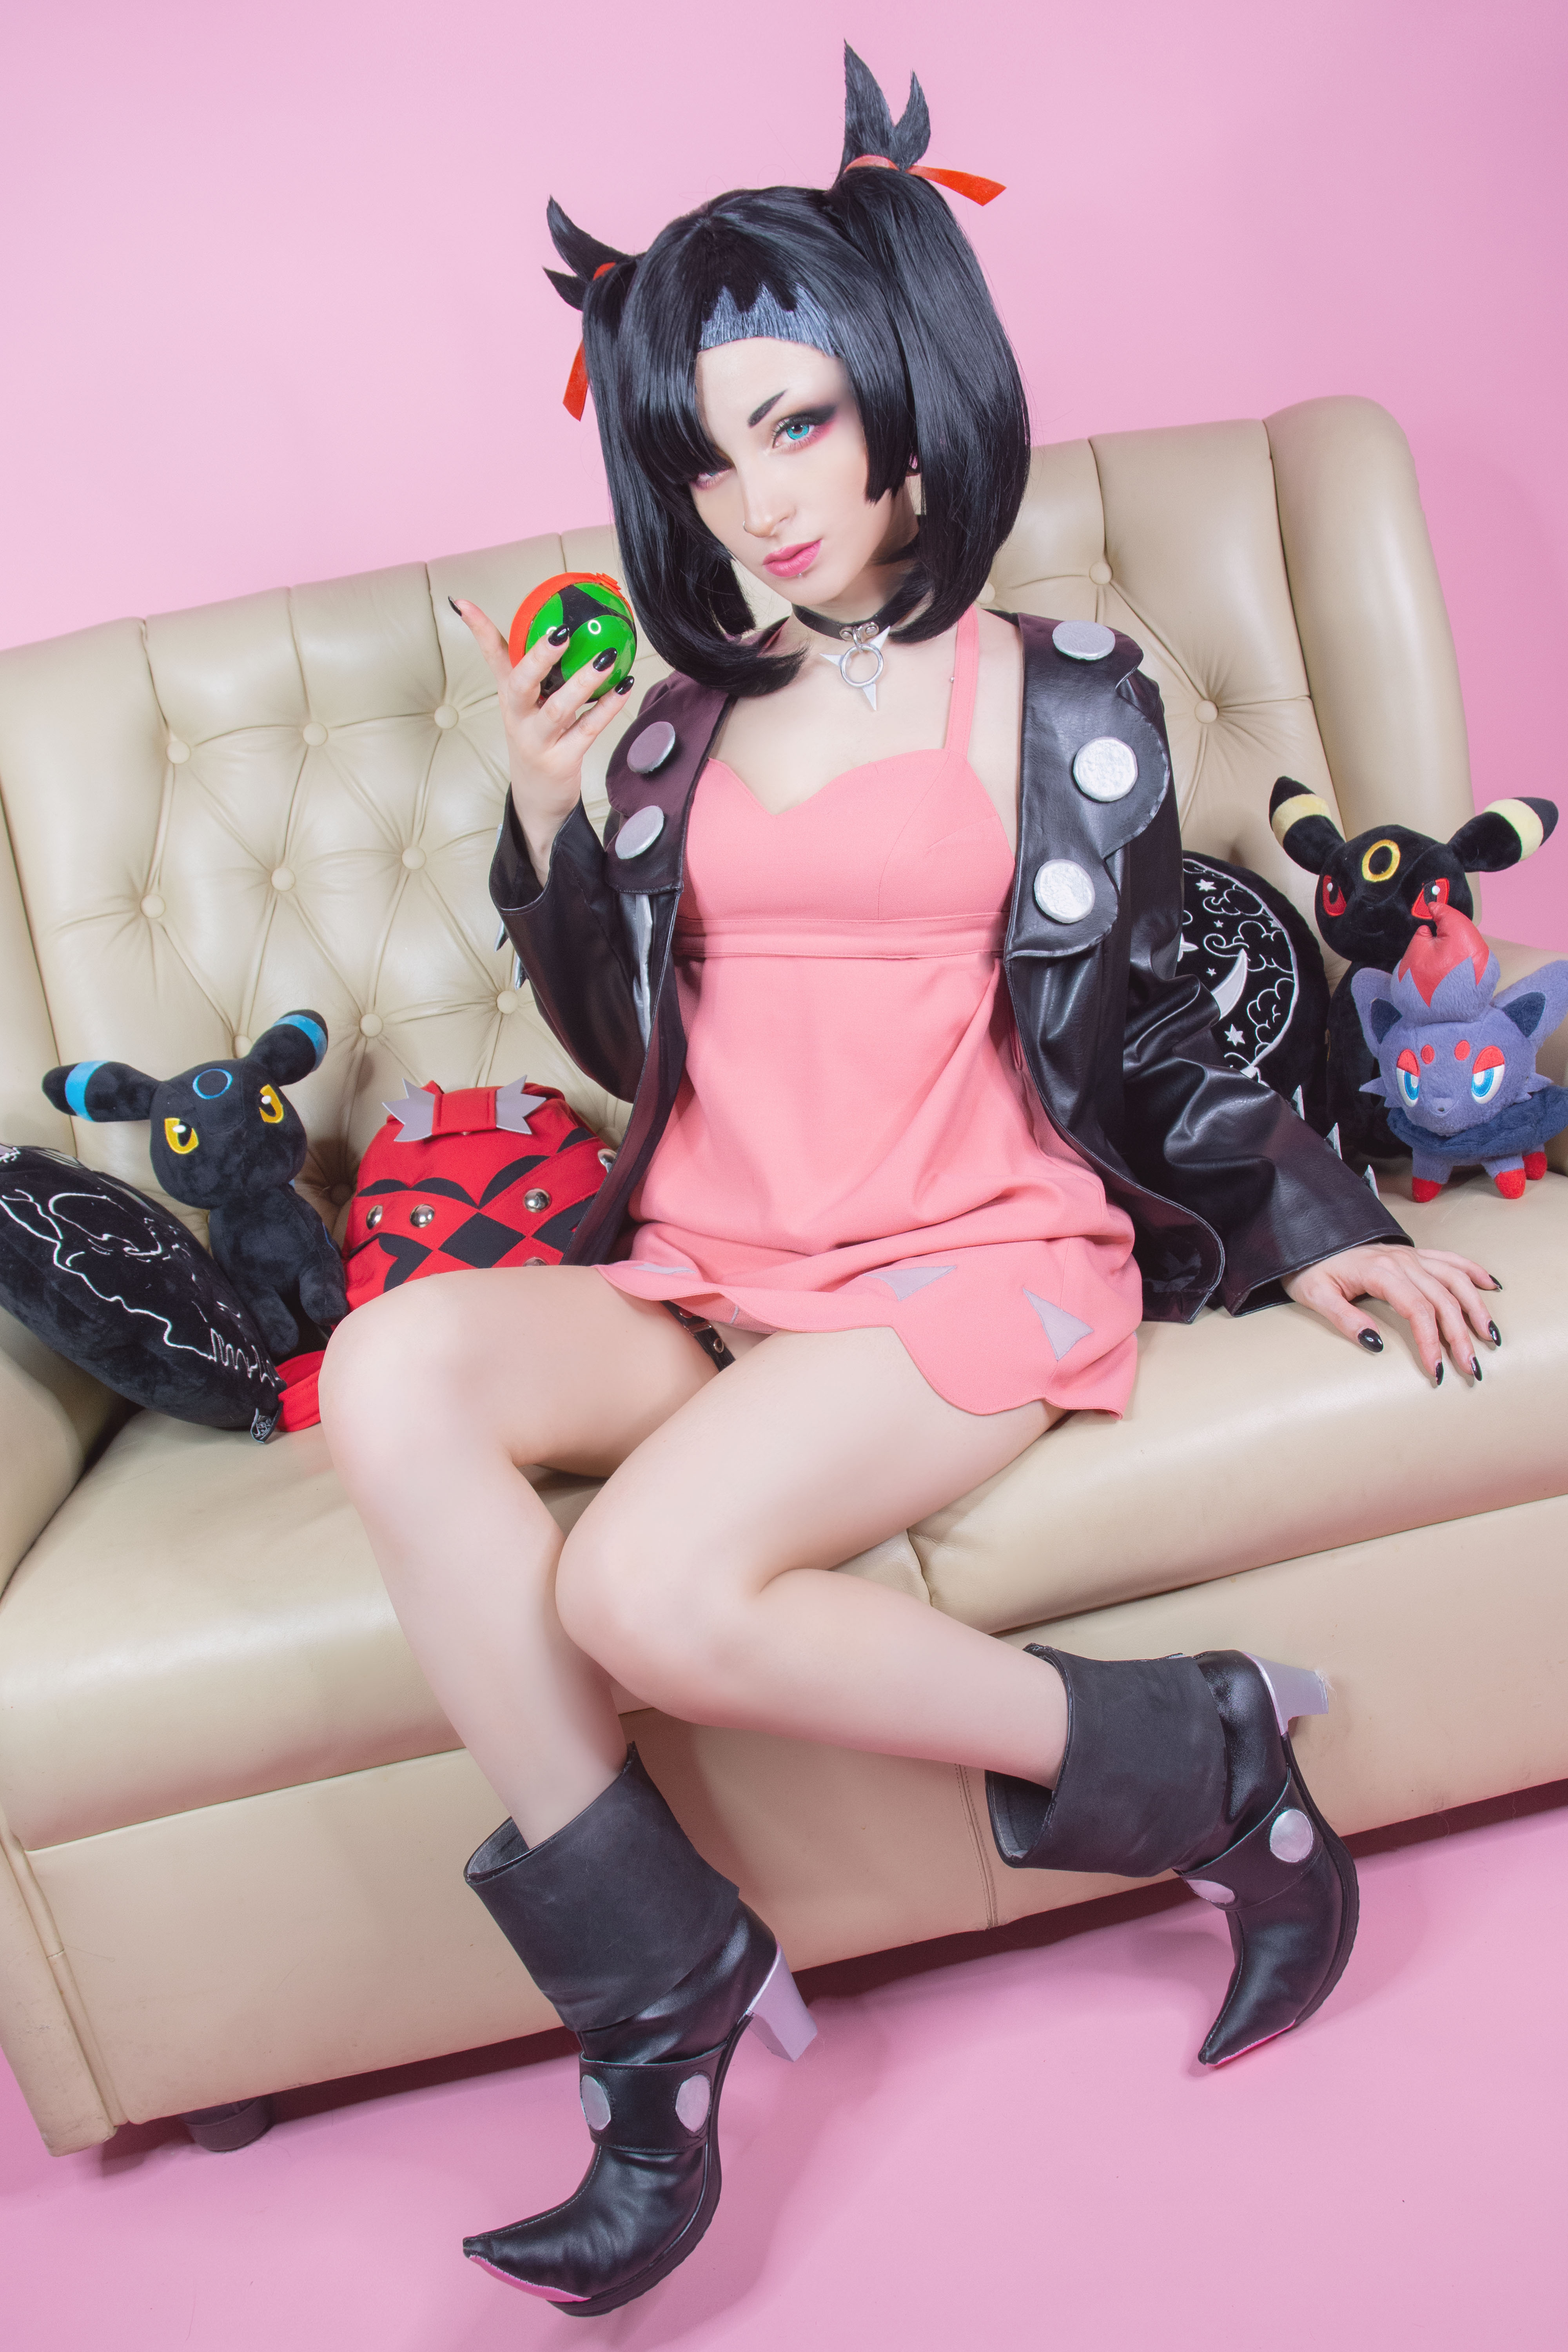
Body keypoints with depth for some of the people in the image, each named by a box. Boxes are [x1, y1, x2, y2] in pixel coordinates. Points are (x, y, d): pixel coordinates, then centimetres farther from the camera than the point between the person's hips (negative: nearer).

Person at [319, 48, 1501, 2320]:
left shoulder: (1055, 696, 7)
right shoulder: (684, 724, 16)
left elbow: (1148, 1027, 11)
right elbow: (626, 1043, 16)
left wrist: (1313, 1228, 1)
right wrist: (541, 827, 2)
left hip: (970, 1267, -4)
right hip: (704, 1276, 5)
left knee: (649, 1584, -31)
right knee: (393, 1370, -26)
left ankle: (1213, 1772, -9)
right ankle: (653, 1997, -20)